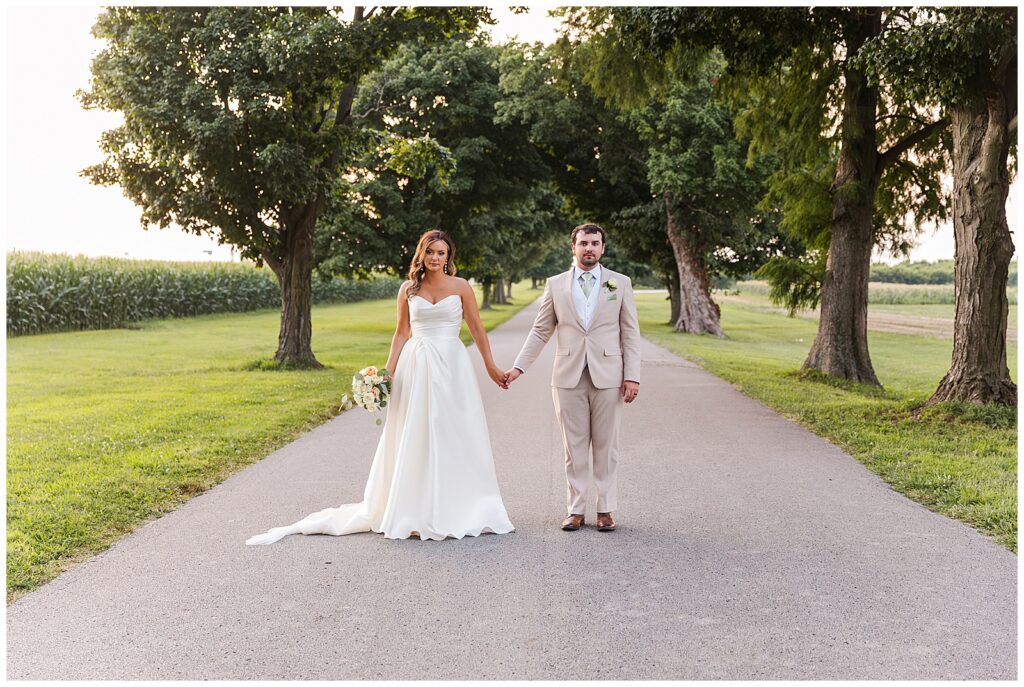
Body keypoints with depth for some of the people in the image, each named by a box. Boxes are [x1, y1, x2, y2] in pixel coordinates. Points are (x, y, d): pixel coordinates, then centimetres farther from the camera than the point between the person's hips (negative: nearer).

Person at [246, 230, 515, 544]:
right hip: (416, 367, 1)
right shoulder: (408, 289, 7)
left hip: (451, 366, -1)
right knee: (412, 439, 3)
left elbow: (477, 329, 6)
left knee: (453, 438, 1)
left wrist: (491, 367, 7)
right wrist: (388, 372, 5)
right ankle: (413, 511, 11)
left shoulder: (460, 286, 2)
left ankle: (455, 510, 13)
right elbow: (401, 333, 12)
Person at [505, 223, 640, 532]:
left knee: (606, 447, 5)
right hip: (568, 377, 1)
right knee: (574, 447, 5)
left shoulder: (620, 283, 5)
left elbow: (630, 333, 4)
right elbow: (540, 331, 9)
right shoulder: (556, 284, 7)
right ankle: (576, 510, 13)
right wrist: (518, 367, 1)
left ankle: (606, 510, 13)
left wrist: (632, 376, -3)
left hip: (607, 377, -1)